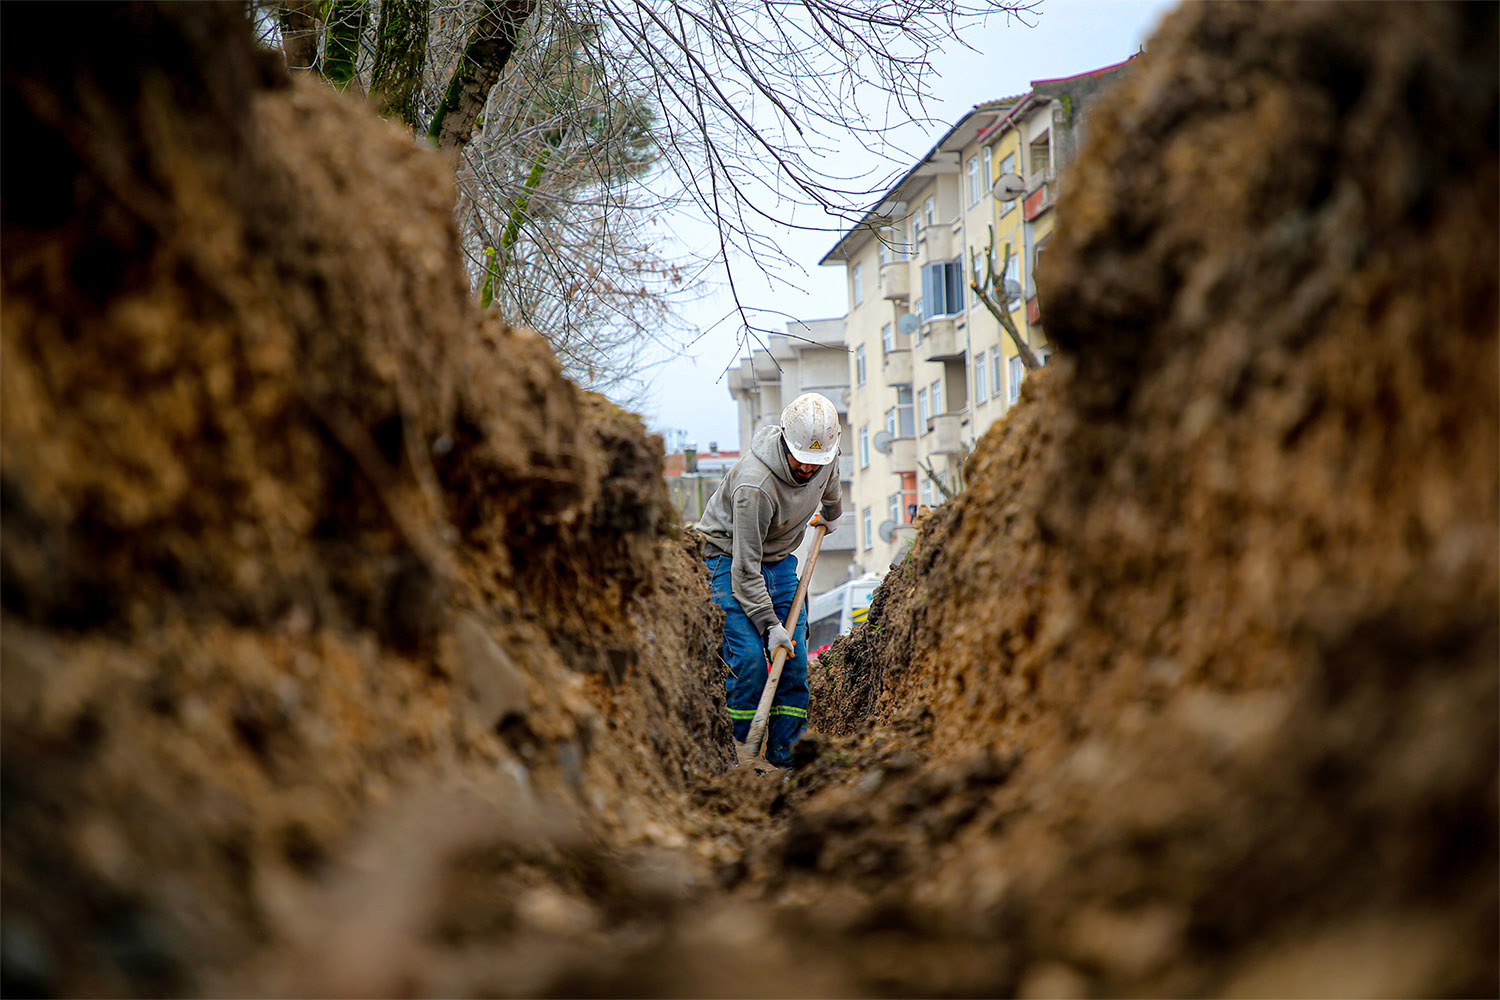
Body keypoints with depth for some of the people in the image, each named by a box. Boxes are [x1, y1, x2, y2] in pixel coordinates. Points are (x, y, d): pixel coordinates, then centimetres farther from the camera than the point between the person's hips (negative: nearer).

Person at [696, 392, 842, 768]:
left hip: (779, 557, 6)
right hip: (728, 556, -6)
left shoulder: (825, 456, -14)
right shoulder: (754, 484, -35)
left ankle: (786, 757, 3)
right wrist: (769, 624, -30)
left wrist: (831, 514, 35)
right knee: (749, 655, -19)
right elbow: (745, 566, -29)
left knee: (795, 659, -3)